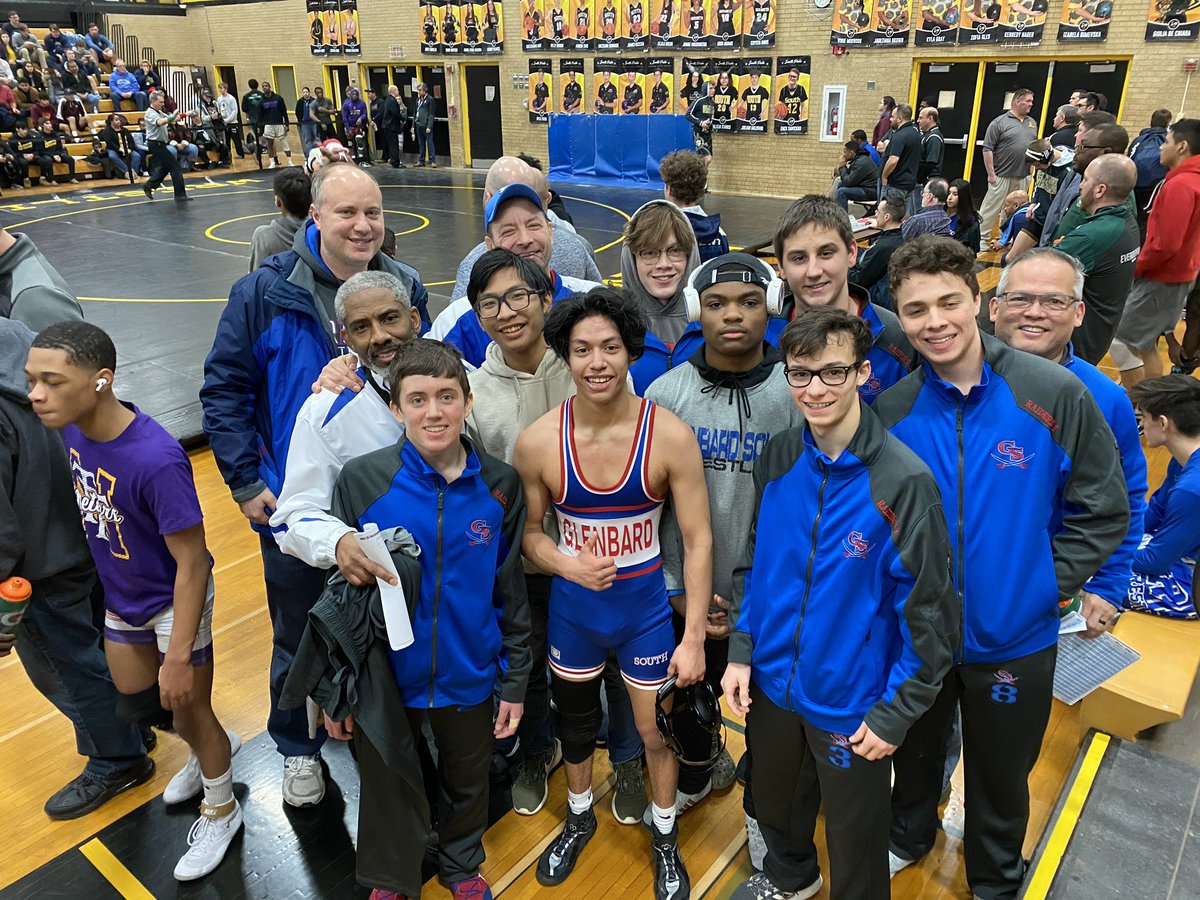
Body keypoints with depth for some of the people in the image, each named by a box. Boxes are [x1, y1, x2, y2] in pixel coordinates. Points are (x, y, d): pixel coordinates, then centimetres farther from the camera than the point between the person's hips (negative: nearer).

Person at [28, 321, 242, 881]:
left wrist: (179, 656, -24)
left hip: (175, 602, -7)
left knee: (190, 711, 11)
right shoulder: (73, 429, -13)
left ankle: (221, 811, 39)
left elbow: (192, 564, -29)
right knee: (137, 707, 24)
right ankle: (209, 757, 53)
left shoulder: (156, 460, -36)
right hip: (121, 598, 8)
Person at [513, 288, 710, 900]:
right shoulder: (537, 442, -15)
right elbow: (528, 531, -1)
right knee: (576, 724, 24)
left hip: (647, 608, -1)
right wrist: (568, 565, -22)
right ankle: (579, 817, 55)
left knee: (657, 731, 15)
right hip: (572, 608, 2)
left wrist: (693, 637, -11)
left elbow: (697, 539, -12)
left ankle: (665, 836, 46)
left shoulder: (670, 436, -18)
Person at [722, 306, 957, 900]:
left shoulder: (904, 481, -22)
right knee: (774, 803, 28)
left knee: (854, 838, 17)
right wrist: (740, 650, 1)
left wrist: (896, 715, -13)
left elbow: (928, 612, -16)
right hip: (771, 684, 5)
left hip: (852, 704, -5)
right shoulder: (778, 458, -6)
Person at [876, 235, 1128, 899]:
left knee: (1000, 773, 22)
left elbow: (1104, 511, -7)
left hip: (1015, 638, -1)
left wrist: (1048, 584, -11)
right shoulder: (892, 409, -11)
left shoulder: (1056, 395, -16)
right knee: (914, 749, 25)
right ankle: (907, 837, 55)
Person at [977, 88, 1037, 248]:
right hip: (1002, 176, -6)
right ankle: (982, 239, 2)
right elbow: (987, 149, -8)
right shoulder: (999, 122, -5)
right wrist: (991, 174, -12)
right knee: (991, 208, -4)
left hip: (1023, 177, 6)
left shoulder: (1032, 122, 14)